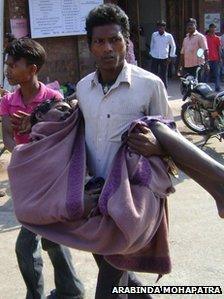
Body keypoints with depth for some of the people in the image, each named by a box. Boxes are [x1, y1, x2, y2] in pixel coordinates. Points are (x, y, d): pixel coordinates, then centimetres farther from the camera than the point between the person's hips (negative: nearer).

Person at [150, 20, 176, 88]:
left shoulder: (169, 36, -5)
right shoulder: (154, 35, 0)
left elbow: (173, 46, 8)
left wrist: (170, 57, 4)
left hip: (164, 58, -1)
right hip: (155, 58, 1)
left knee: (164, 76, 5)